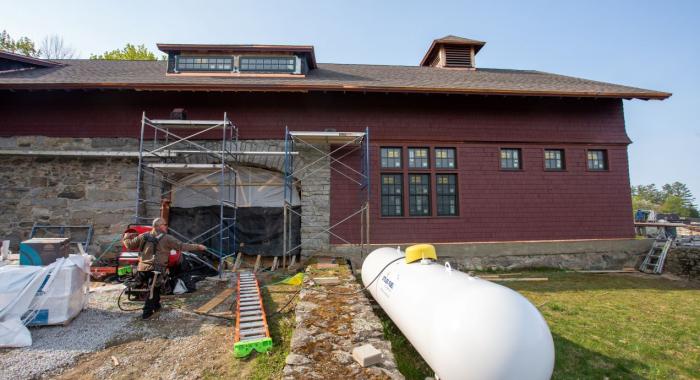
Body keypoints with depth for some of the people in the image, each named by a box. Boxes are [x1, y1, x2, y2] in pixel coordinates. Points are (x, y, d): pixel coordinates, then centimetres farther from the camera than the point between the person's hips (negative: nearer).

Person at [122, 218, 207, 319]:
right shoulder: (166, 238, -8)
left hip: (142, 269, 6)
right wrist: (198, 247, -5)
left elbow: (130, 245, 18)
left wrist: (125, 238, 38)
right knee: (154, 290, 12)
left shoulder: (143, 236, 9)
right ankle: (147, 312, 16)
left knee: (155, 287, 24)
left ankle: (156, 306, 39)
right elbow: (182, 246, -11)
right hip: (155, 270, -6)